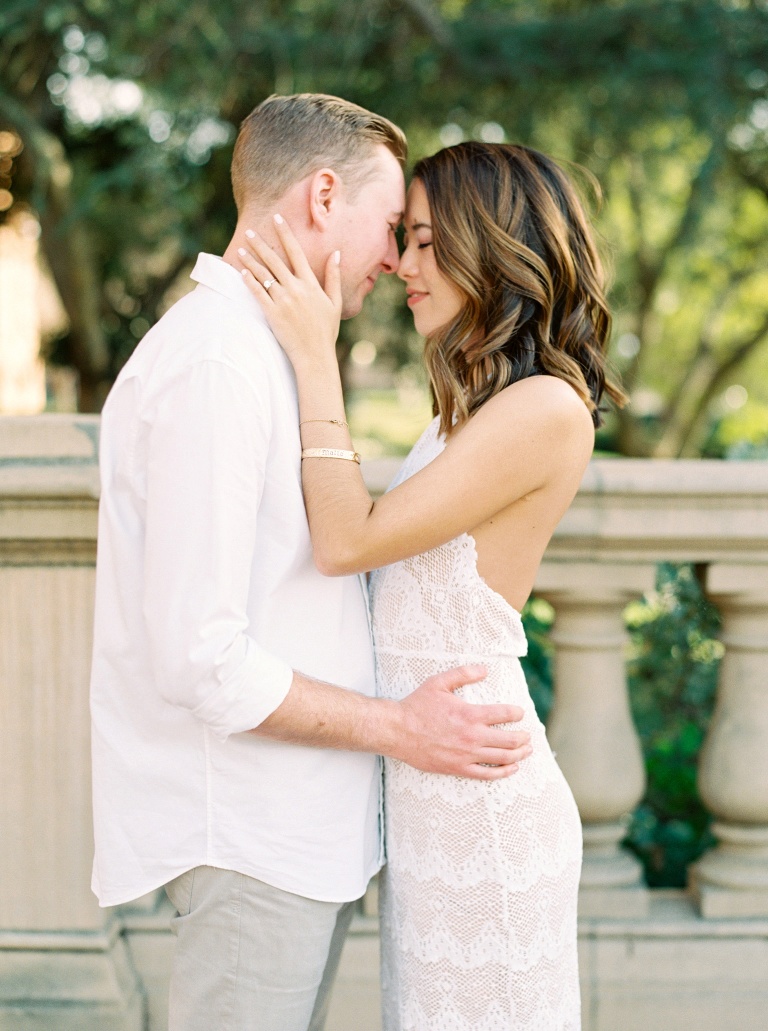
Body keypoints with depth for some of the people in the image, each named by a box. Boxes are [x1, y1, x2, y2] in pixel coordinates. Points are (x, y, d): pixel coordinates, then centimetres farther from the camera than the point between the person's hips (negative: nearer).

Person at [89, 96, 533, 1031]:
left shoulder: (259, 351, 15)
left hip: (299, 824, 10)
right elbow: (199, 658, -22)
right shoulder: (215, 366, -18)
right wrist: (398, 728, -15)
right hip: (250, 841, -10)